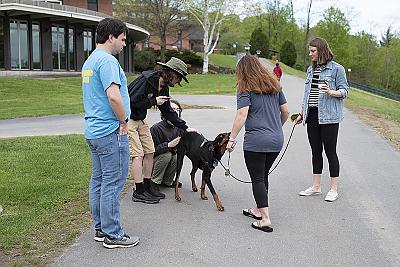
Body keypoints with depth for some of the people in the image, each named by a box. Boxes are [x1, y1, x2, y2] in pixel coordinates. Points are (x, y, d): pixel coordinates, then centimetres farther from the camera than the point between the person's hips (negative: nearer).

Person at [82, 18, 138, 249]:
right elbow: (114, 96, -27)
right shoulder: (107, 60, -15)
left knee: (98, 181, 14)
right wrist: (124, 121, -12)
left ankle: (101, 229, 24)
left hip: (94, 131, 10)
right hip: (111, 132, -10)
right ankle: (112, 234, 5)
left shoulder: (90, 60, 18)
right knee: (112, 183, -3)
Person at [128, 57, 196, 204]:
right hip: (128, 119, -9)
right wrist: (153, 101, -20)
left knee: (150, 152, 7)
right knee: (138, 154, -10)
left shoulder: (164, 87, 4)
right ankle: (139, 192, -3)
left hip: (140, 119, 9)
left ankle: (147, 187, 18)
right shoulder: (146, 80, -23)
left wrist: (185, 127, 10)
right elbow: (131, 102, -26)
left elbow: (168, 111, 13)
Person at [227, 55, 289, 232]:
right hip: (277, 140, 7)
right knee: (263, 176, 19)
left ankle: (265, 219, -1)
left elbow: (242, 114, -17)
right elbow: (285, 110, 14)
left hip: (256, 141, -6)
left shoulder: (245, 89, -6)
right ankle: (258, 210, 31)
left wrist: (231, 139, -13)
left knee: (257, 179, 1)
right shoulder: (274, 85, 12)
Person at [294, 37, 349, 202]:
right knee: (316, 151, 11)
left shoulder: (336, 69, -4)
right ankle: (316, 187, 20)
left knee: (330, 151, 0)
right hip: (312, 115, 6)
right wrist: (302, 114, 19)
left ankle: (333, 189, 10)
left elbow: (344, 91, -5)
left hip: (328, 116, -6)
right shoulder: (311, 69, 14)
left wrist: (331, 92, -24)